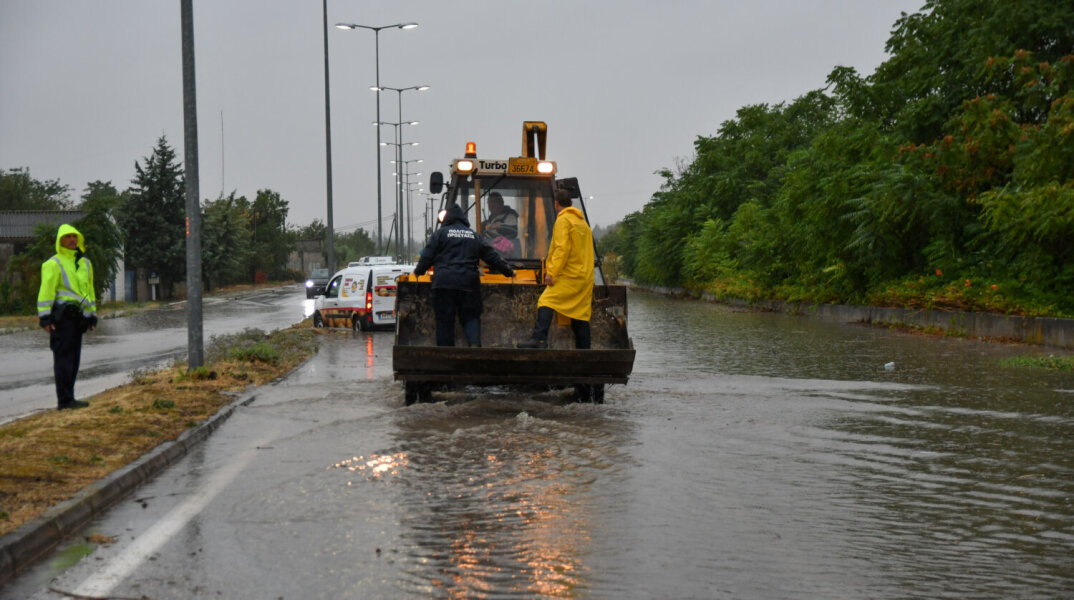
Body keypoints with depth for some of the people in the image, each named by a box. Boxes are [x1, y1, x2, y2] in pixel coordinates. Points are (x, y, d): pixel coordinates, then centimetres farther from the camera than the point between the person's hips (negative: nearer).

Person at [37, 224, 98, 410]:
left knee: (74, 359, 10)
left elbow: (89, 290, 25)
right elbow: (46, 291, -10)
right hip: (62, 316, -8)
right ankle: (65, 400, -9)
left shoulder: (85, 263, 19)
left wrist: (92, 315, 21)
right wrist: (44, 316, -16)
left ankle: (68, 398, 16)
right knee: (64, 358, -9)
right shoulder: (54, 264, -5)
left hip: (77, 317, 8)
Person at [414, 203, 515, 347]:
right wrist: (508, 271, 28)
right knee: (471, 317, 5)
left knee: (444, 319, 2)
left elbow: (427, 256, 2)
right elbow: (492, 257, 18)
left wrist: (418, 271, 18)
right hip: (468, 282, 2)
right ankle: (475, 343, -18)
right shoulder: (474, 236, 16)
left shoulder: (440, 233, 6)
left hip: (444, 282, -2)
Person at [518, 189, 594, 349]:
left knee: (546, 301, -17)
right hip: (585, 277, 9)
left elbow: (562, 248, -17)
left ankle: (539, 339, -33)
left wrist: (552, 272, -18)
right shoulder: (583, 222, 22)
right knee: (581, 315, 9)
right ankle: (584, 349, 8)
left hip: (568, 276, -9)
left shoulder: (563, 220, -5)